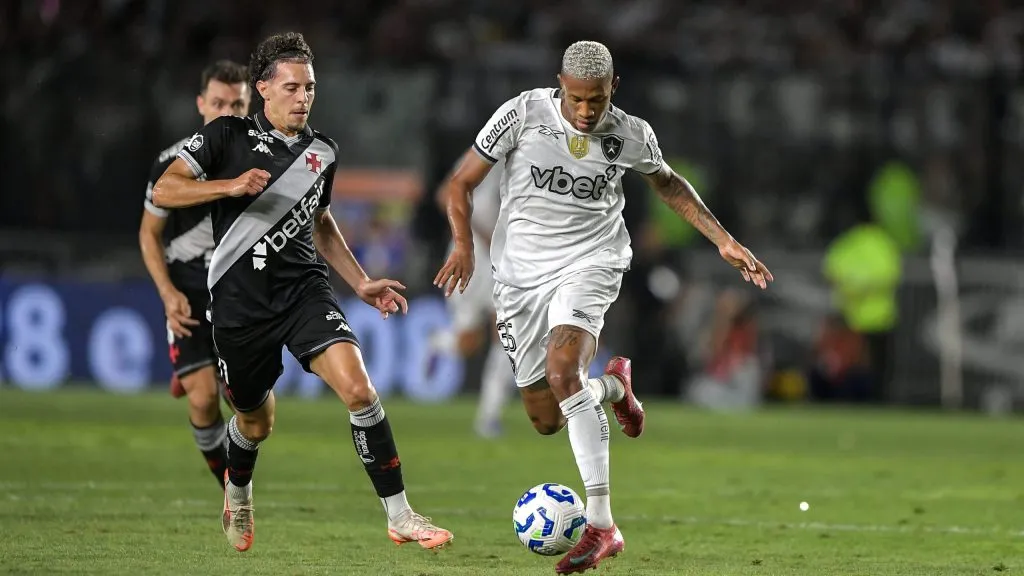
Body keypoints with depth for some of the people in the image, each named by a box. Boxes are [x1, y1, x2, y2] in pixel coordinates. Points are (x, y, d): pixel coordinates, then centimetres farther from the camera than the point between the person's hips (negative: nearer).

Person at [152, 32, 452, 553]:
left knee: (358, 389, -20)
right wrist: (230, 186, -23)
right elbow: (163, 191, -8)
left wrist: (361, 283, 18)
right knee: (256, 421, 13)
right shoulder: (228, 135, -3)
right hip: (239, 299, -2)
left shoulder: (322, 153, 11)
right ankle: (238, 492, 49)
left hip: (304, 289, 2)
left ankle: (399, 516, -16)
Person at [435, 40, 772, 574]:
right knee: (546, 419, 2)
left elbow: (668, 185, 17)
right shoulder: (522, 114, -10)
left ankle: (601, 524, -31)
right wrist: (464, 245, -18)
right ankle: (613, 384, 40)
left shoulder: (632, 135, -5)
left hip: (590, 262, -2)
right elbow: (461, 183, -2)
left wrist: (724, 241, 12)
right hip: (521, 270, 2)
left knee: (562, 369, -30)